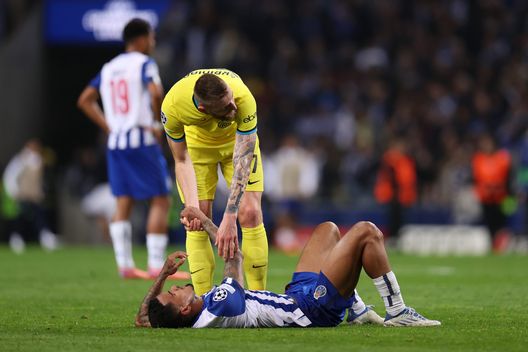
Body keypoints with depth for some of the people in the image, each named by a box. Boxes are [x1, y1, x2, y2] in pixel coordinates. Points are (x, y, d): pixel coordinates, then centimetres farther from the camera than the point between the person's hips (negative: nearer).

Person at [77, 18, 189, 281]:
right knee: (159, 201, -3)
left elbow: (85, 100, 17)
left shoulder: (109, 68, 14)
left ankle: (125, 265, 6)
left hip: (115, 142, 7)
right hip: (142, 140, -7)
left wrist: (108, 126, 15)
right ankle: (156, 266, -9)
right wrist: (157, 121, -10)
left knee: (123, 203, 9)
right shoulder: (144, 63, -7)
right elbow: (156, 93, -25)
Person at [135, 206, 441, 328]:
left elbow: (142, 319, 8)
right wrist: (204, 220, -6)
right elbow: (235, 257, -18)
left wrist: (163, 275, -2)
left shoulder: (196, 321, -11)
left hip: (297, 296, 10)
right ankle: (397, 312, 0)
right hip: (315, 306, -10)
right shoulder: (218, 309, -33)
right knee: (367, 232, -10)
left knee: (328, 230, 25)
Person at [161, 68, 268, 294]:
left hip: (237, 140, 0)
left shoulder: (243, 99, -42)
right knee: (198, 223, -10)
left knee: (250, 214, -12)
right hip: (196, 144, 1)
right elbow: (182, 161, -22)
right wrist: (191, 205, -36)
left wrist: (229, 218, -44)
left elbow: (242, 160, -39)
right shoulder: (172, 106, -37)